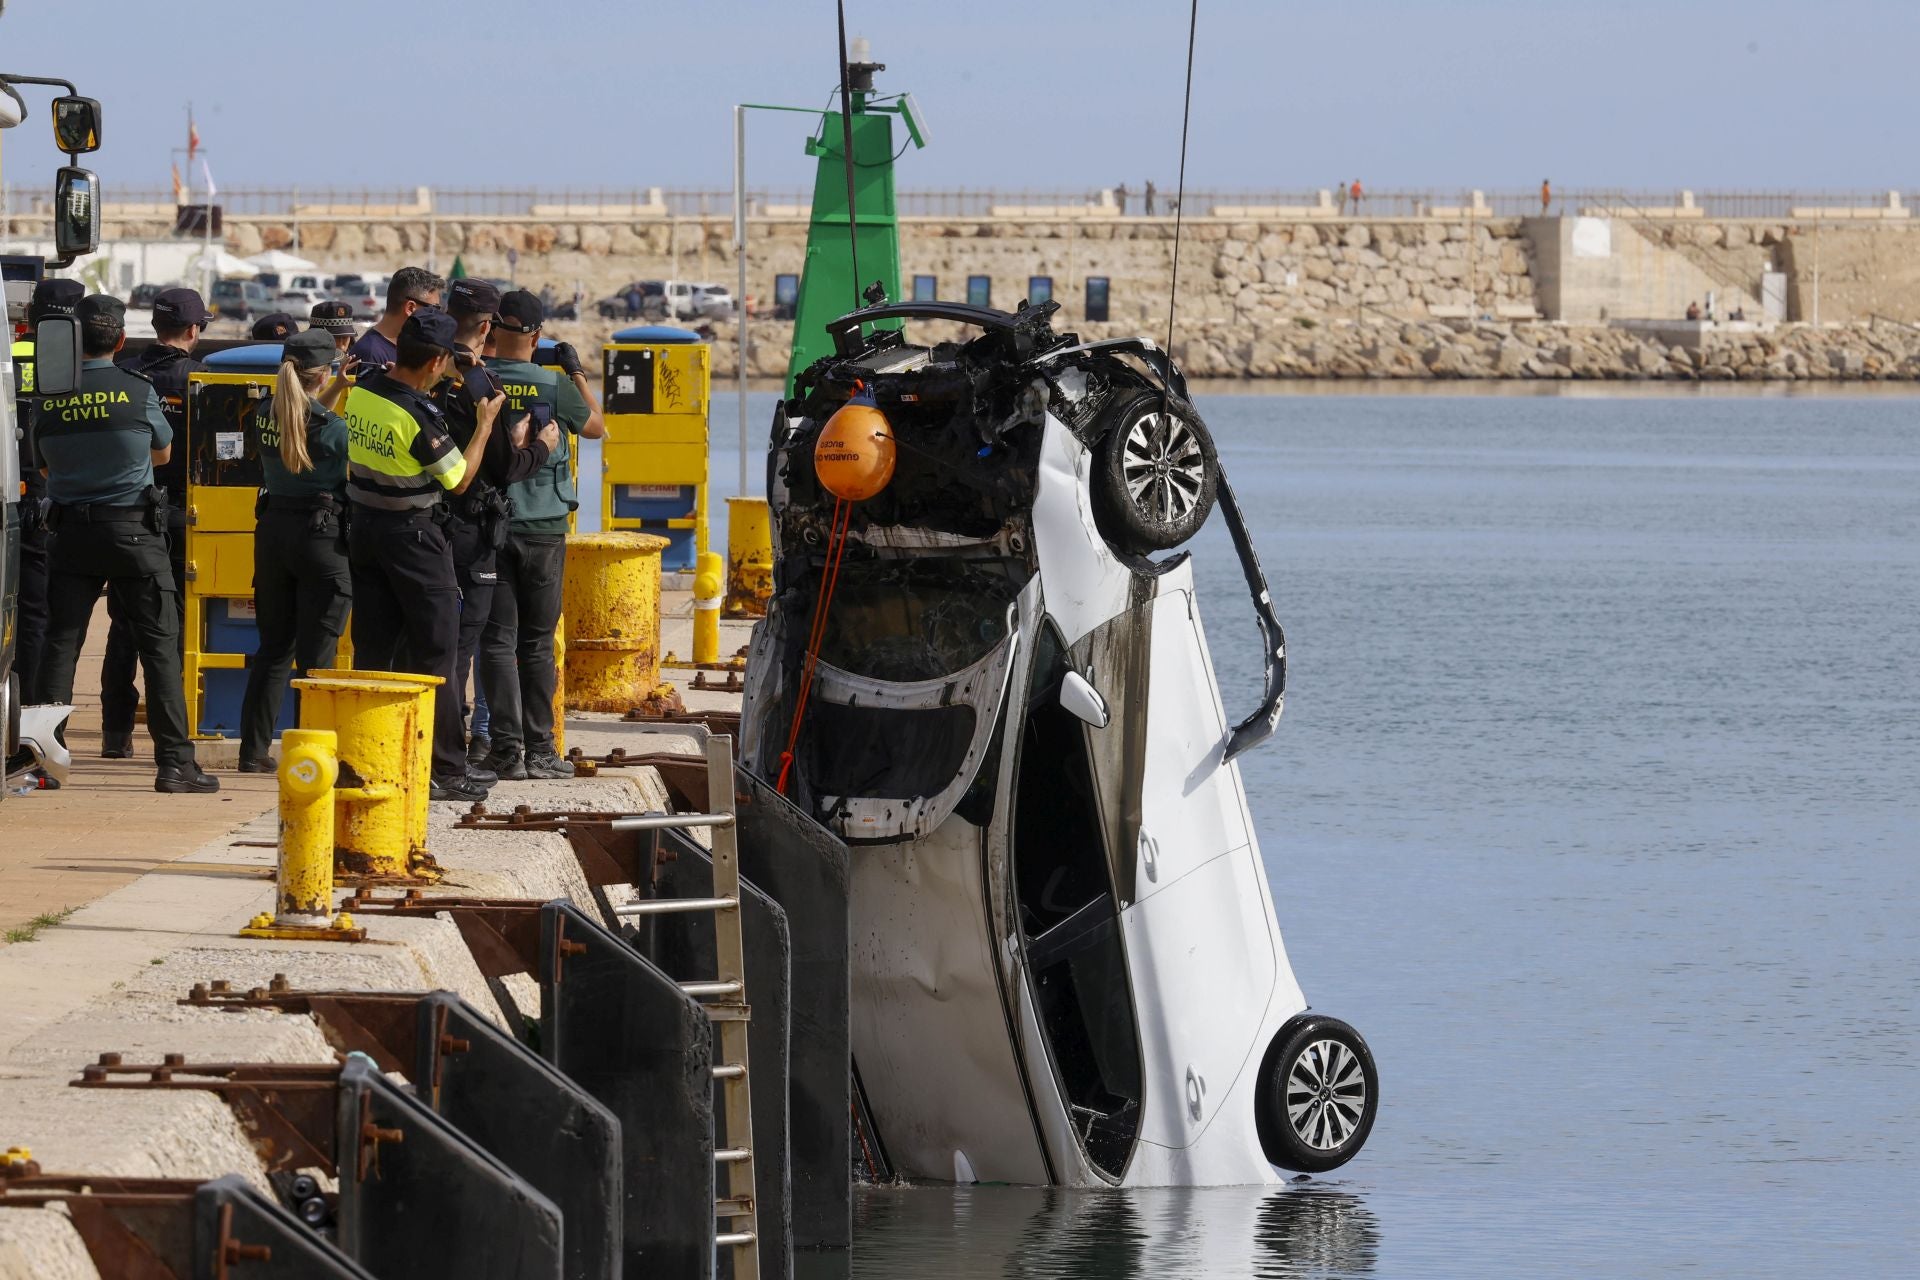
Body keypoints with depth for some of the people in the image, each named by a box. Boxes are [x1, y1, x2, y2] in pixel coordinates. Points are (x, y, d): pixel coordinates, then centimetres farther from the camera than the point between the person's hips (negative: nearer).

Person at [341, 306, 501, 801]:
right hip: (412, 534, -7)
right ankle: (446, 768, 2)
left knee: (372, 646, 11)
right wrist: (485, 425, 2)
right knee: (435, 650, 0)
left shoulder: (362, 391, -2)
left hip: (363, 527, 7)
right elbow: (459, 479, -11)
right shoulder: (419, 416, -23)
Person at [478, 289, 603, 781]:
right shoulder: (554, 387, -6)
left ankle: (506, 749, -4)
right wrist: (576, 371, 21)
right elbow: (596, 426, 12)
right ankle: (539, 750, 8)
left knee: (497, 640, 2)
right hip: (543, 528, 0)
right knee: (538, 643, 7)